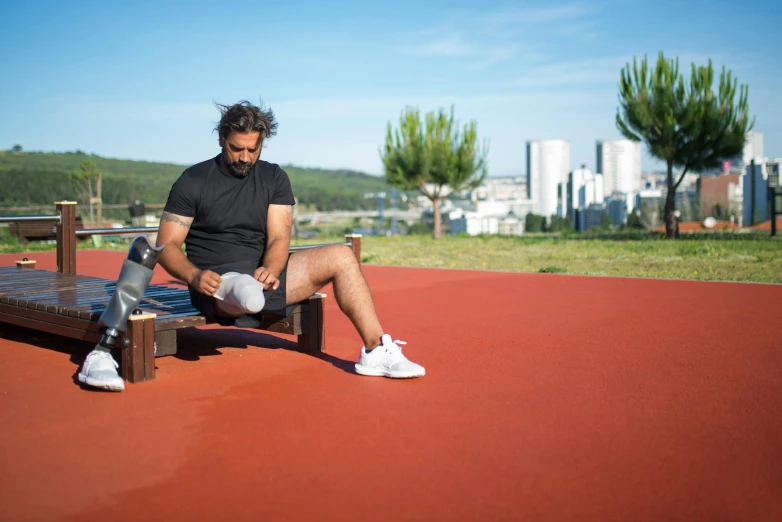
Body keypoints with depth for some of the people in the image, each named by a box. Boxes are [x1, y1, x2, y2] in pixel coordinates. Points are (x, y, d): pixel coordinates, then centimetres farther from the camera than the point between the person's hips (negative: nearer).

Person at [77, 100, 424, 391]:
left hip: (265, 272, 3)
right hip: (217, 281, -2)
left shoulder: (274, 178, 8)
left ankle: (376, 351, -17)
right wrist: (195, 276, -25)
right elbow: (166, 246, -4)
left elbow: (278, 238, -3)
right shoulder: (193, 182, -1)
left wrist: (270, 268, -27)